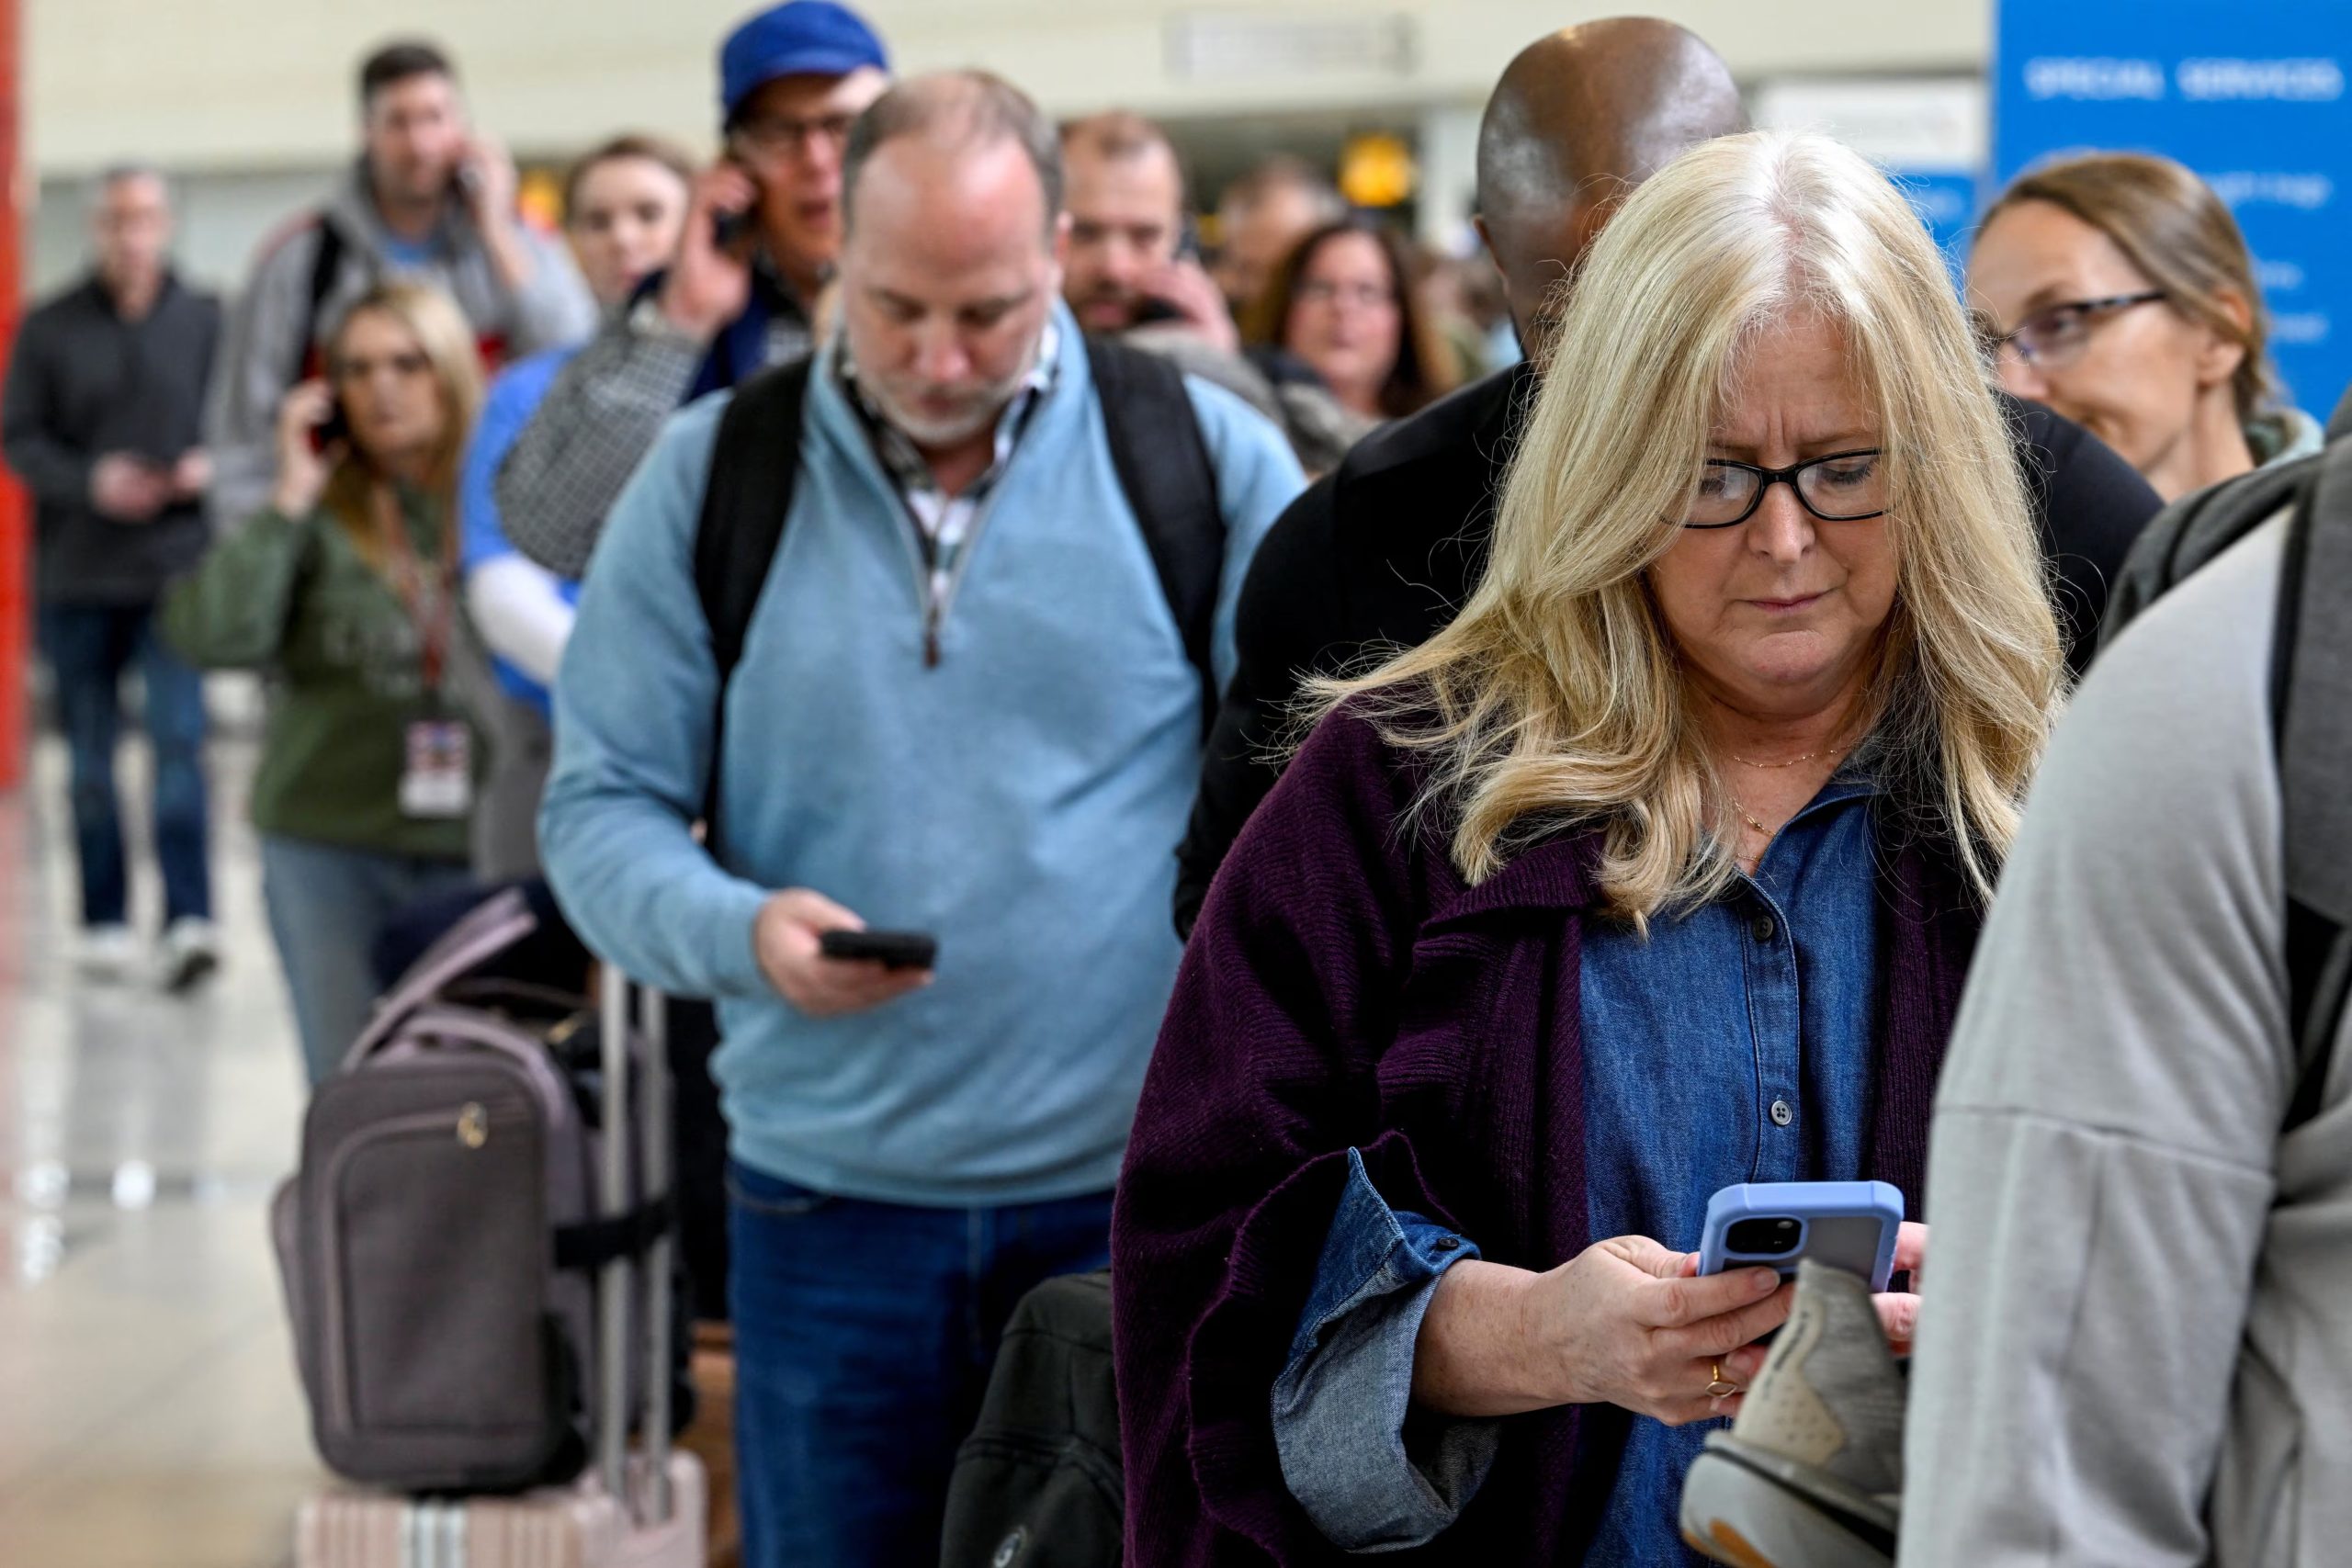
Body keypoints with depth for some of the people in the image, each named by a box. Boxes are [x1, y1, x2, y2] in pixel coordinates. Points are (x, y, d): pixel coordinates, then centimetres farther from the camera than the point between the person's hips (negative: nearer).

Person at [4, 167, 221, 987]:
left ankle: (189, 919, -16)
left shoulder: (207, 319, 3)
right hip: (76, 579, 2)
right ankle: (105, 923, 18)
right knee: (89, 759, 8)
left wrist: (211, 466, -12)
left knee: (180, 740, -13)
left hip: (177, 572, -2)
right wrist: (92, 482, -14)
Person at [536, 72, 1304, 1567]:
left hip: (1141, 1197, -1)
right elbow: (603, 806, 3)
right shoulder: (712, 473, 2)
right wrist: (737, 929, -18)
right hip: (827, 1209, 1)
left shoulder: (1209, 457, -1)